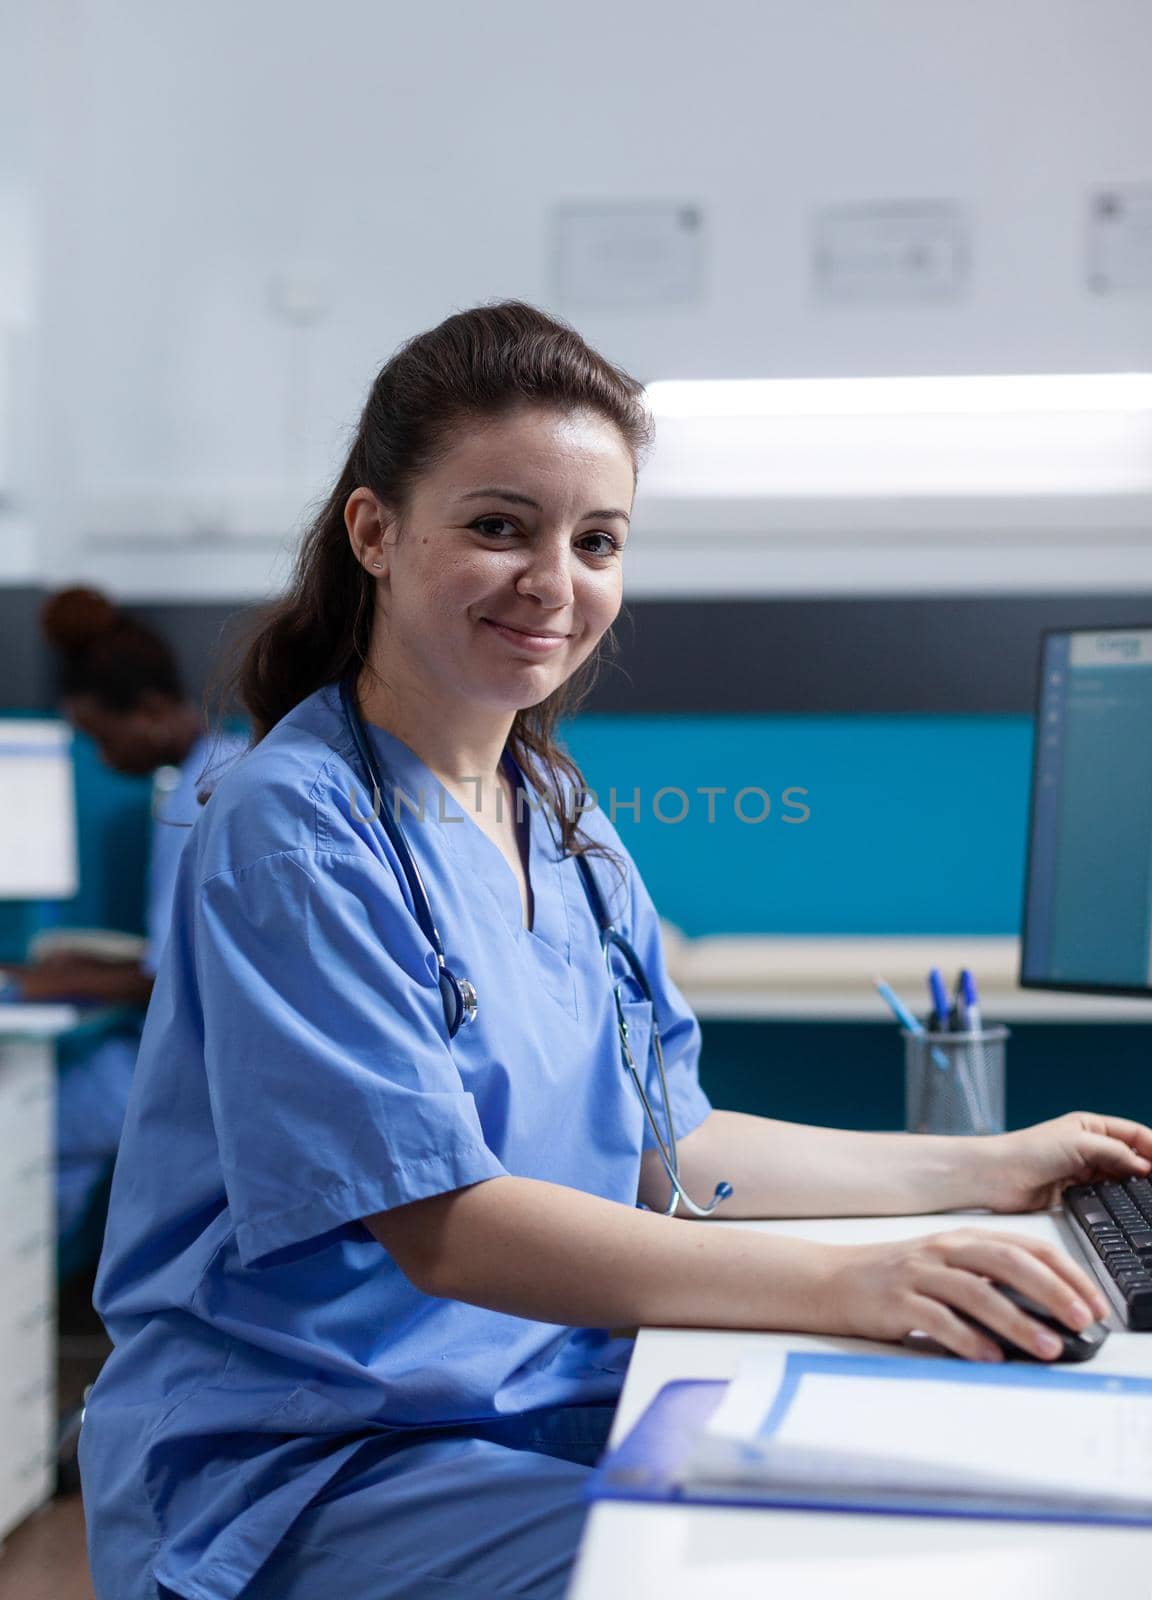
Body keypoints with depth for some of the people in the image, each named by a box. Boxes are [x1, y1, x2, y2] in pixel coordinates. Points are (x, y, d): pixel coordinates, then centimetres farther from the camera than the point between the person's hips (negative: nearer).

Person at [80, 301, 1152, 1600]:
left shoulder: (560, 816, 10)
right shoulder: (292, 829, -16)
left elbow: (663, 1152, 14)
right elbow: (447, 1230, -23)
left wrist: (989, 1170, 9)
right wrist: (846, 1284, -31)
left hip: (551, 1404, 7)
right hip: (302, 1469, -7)